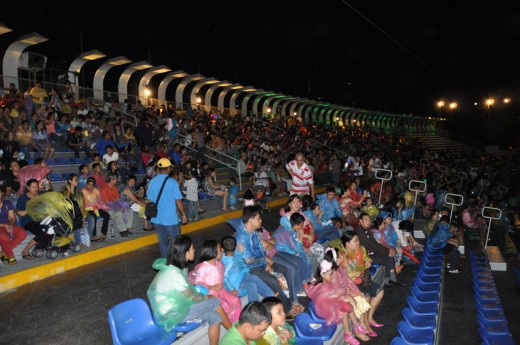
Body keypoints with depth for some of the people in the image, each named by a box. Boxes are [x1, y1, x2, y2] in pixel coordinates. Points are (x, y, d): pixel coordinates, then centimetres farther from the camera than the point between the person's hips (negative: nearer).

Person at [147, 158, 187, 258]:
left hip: (157, 218, 5)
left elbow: (150, 200, 9)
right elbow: (178, 201, -12)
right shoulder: (172, 182, -14)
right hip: (171, 218, -5)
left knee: (162, 242, 15)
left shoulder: (152, 182, 1)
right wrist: (183, 214, 0)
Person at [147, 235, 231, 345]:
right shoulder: (173, 273, -29)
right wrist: (207, 298, 1)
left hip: (176, 304, 8)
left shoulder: (178, 266, -1)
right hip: (171, 313, -8)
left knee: (215, 317, -5)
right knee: (215, 303, -10)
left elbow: (187, 289, 9)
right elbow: (193, 297, -18)